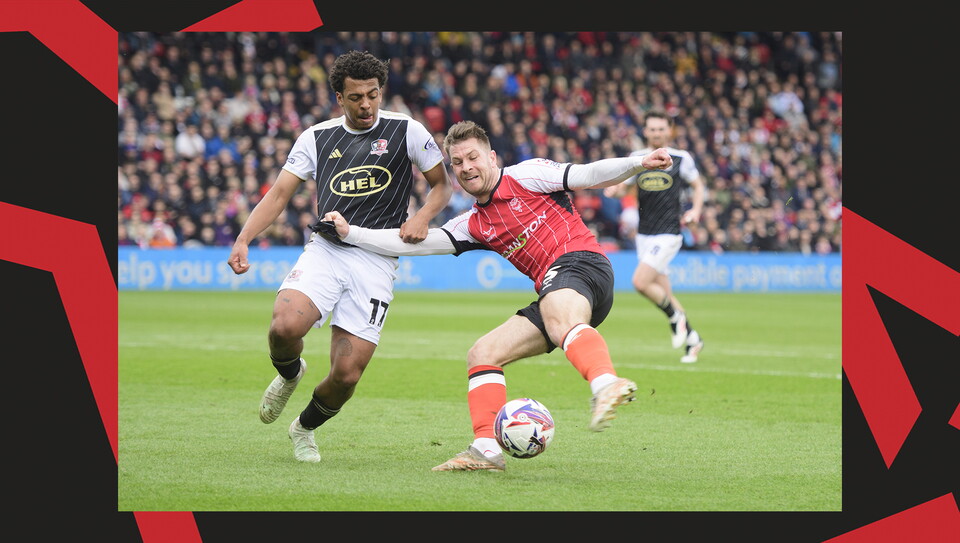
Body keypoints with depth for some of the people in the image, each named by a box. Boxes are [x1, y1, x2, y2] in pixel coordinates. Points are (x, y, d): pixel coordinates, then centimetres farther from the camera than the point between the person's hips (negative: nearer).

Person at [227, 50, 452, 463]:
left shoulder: (406, 131, 5)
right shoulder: (316, 138, 10)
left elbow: (442, 185, 14)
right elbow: (279, 194, 9)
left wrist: (422, 217, -7)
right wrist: (244, 239, -6)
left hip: (376, 261, -1)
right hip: (325, 249, 1)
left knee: (347, 375, -8)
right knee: (285, 325, -29)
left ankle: (305, 427, 26)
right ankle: (289, 375, 10)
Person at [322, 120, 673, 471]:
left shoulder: (525, 176, 7)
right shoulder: (473, 225, 24)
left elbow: (587, 175, 1)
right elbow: (413, 243, 22)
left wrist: (638, 164, -15)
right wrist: (350, 233, 17)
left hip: (579, 261, -8)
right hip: (552, 292, 8)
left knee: (560, 320, -40)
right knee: (482, 354, 3)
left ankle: (607, 386, -68)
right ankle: (486, 449, -7)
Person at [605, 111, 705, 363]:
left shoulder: (681, 158, -1)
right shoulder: (637, 158, 7)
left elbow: (698, 184, 11)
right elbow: (625, 185, 16)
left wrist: (696, 210, -4)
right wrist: (615, 189, -7)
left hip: (668, 233, -5)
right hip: (644, 235, 5)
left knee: (640, 282, -19)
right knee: (663, 292, 7)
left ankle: (675, 317, 2)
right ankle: (692, 339, 21)